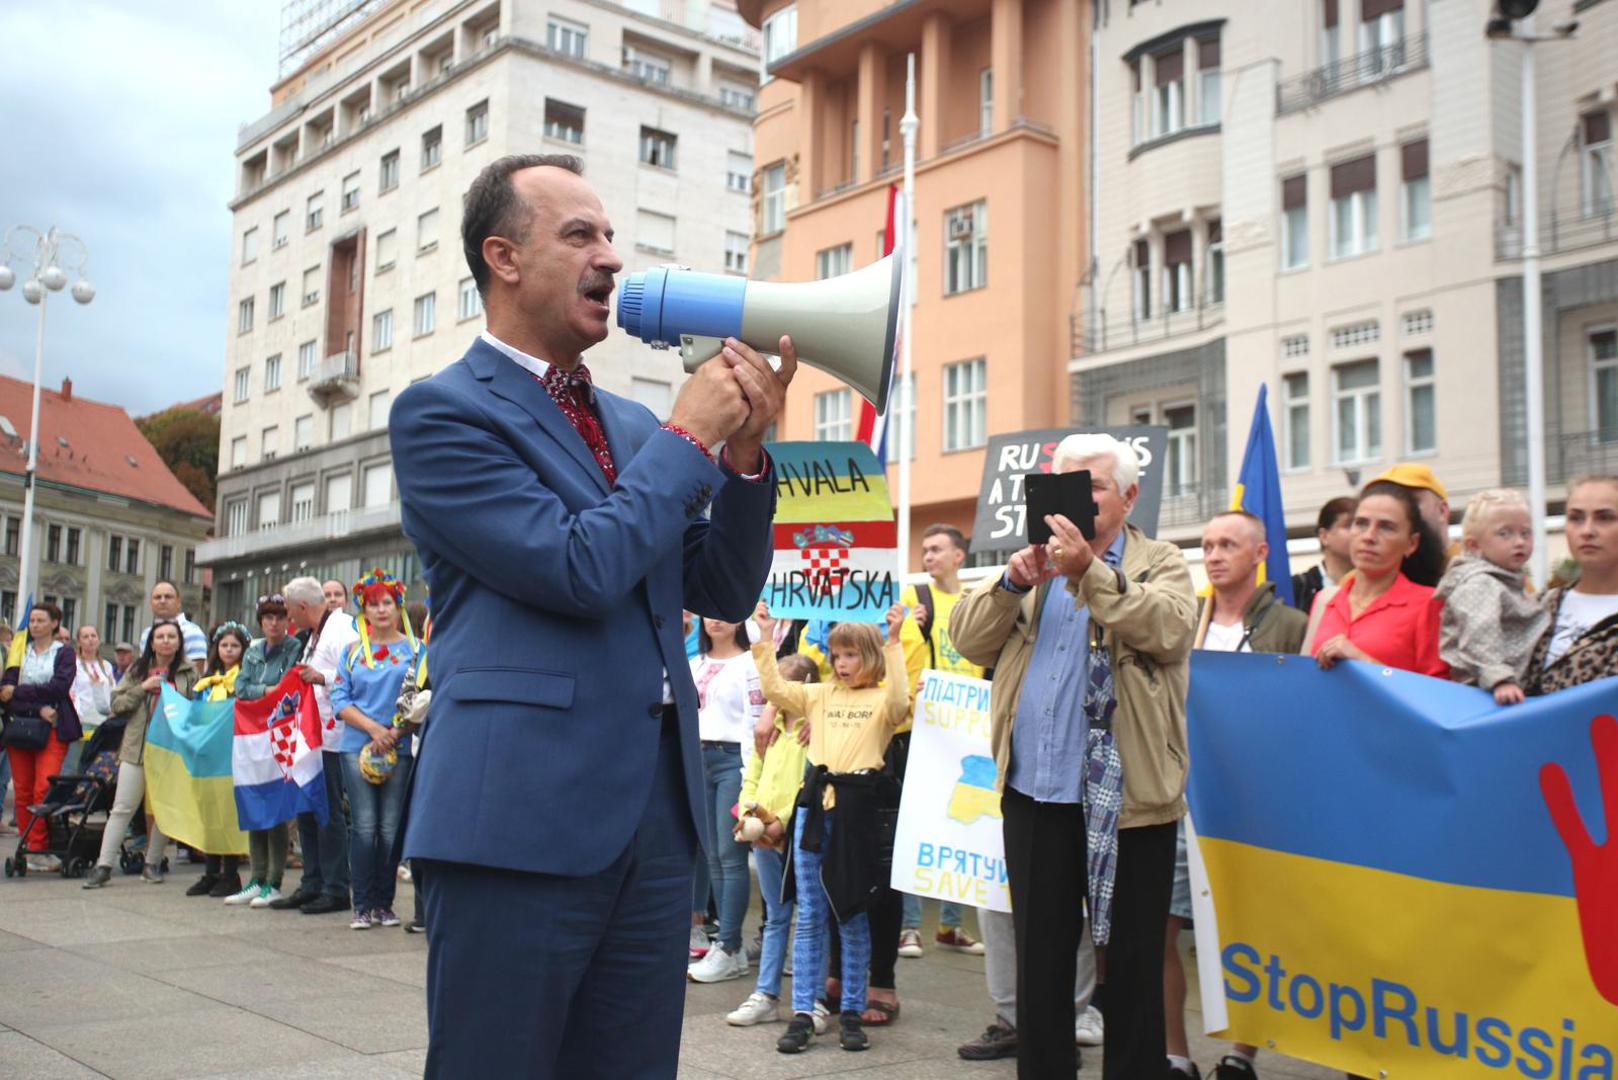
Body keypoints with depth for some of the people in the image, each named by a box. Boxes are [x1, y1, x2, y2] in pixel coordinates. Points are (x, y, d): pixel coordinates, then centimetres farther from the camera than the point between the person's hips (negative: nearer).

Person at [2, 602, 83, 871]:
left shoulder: (64, 653, 9)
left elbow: (60, 686, -8)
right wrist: (38, 708, -13)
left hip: (52, 729, -3)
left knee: (44, 789, -14)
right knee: (23, 791, -1)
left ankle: (37, 848, -11)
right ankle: (27, 848, 5)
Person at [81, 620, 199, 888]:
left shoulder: (189, 672, 3)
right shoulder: (138, 670, 7)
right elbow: (117, 703, 4)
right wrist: (142, 688, -9)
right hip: (138, 746, 1)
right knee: (123, 808, 1)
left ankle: (152, 864, 19)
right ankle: (103, 865, 4)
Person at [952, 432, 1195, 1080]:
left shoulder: (1161, 564, 5)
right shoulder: (1032, 567, 15)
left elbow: (1169, 628, -16)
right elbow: (968, 641, 5)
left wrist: (1090, 572, -27)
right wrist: (1013, 582, -12)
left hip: (1127, 795, -3)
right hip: (1034, 792, 3)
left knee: (1132, 964, 6)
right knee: (1040, 962, 11)